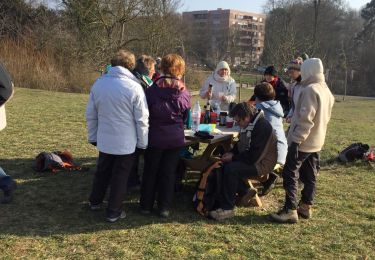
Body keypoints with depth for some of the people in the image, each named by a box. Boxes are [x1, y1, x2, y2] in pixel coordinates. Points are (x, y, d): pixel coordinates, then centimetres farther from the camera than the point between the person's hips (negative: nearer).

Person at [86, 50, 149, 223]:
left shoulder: (98, 84, -1)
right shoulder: (134, 87, -15)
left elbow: (90, 115, 6)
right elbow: (142, 119, -12)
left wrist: (93, 136, 17)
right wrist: (143, 142, -1)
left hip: (104, 140, 4)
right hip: (126, 142, -4)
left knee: (102, 172, 23)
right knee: (120, 176, 9)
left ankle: (95, 202, 39)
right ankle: (113, 212, 18)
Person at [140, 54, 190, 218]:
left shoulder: (152, 90, -12)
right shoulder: (184, 93, -7)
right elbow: (185, 116, 6)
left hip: (155, 137, -1)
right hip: (175, 138, 1)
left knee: (150, 172, 14)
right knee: (169, 173, 11)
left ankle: (146, 205, 22)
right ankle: (164, 207, 16)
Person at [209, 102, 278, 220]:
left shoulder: (262, 126, -24)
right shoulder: (248, 125, 6)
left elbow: (254, 157, -27)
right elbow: (240, 144, 21)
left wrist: (233, 157, -18)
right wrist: (232, 153, 1)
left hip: (261, 164, -10)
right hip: (249, 158, 10)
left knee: (230, 169, -27)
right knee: (222, 164, 0)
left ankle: (227, 208, -19)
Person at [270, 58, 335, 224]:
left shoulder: (310, 90, -18)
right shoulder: (327, 91, 12)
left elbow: (305, 119, -24)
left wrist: (296, 139, -22)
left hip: (302, 142, -10)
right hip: (316, 142, 10)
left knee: (290, 174, -6)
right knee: (309, 176, 15)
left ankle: (290, 210, -7)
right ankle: (305, 207, 25)